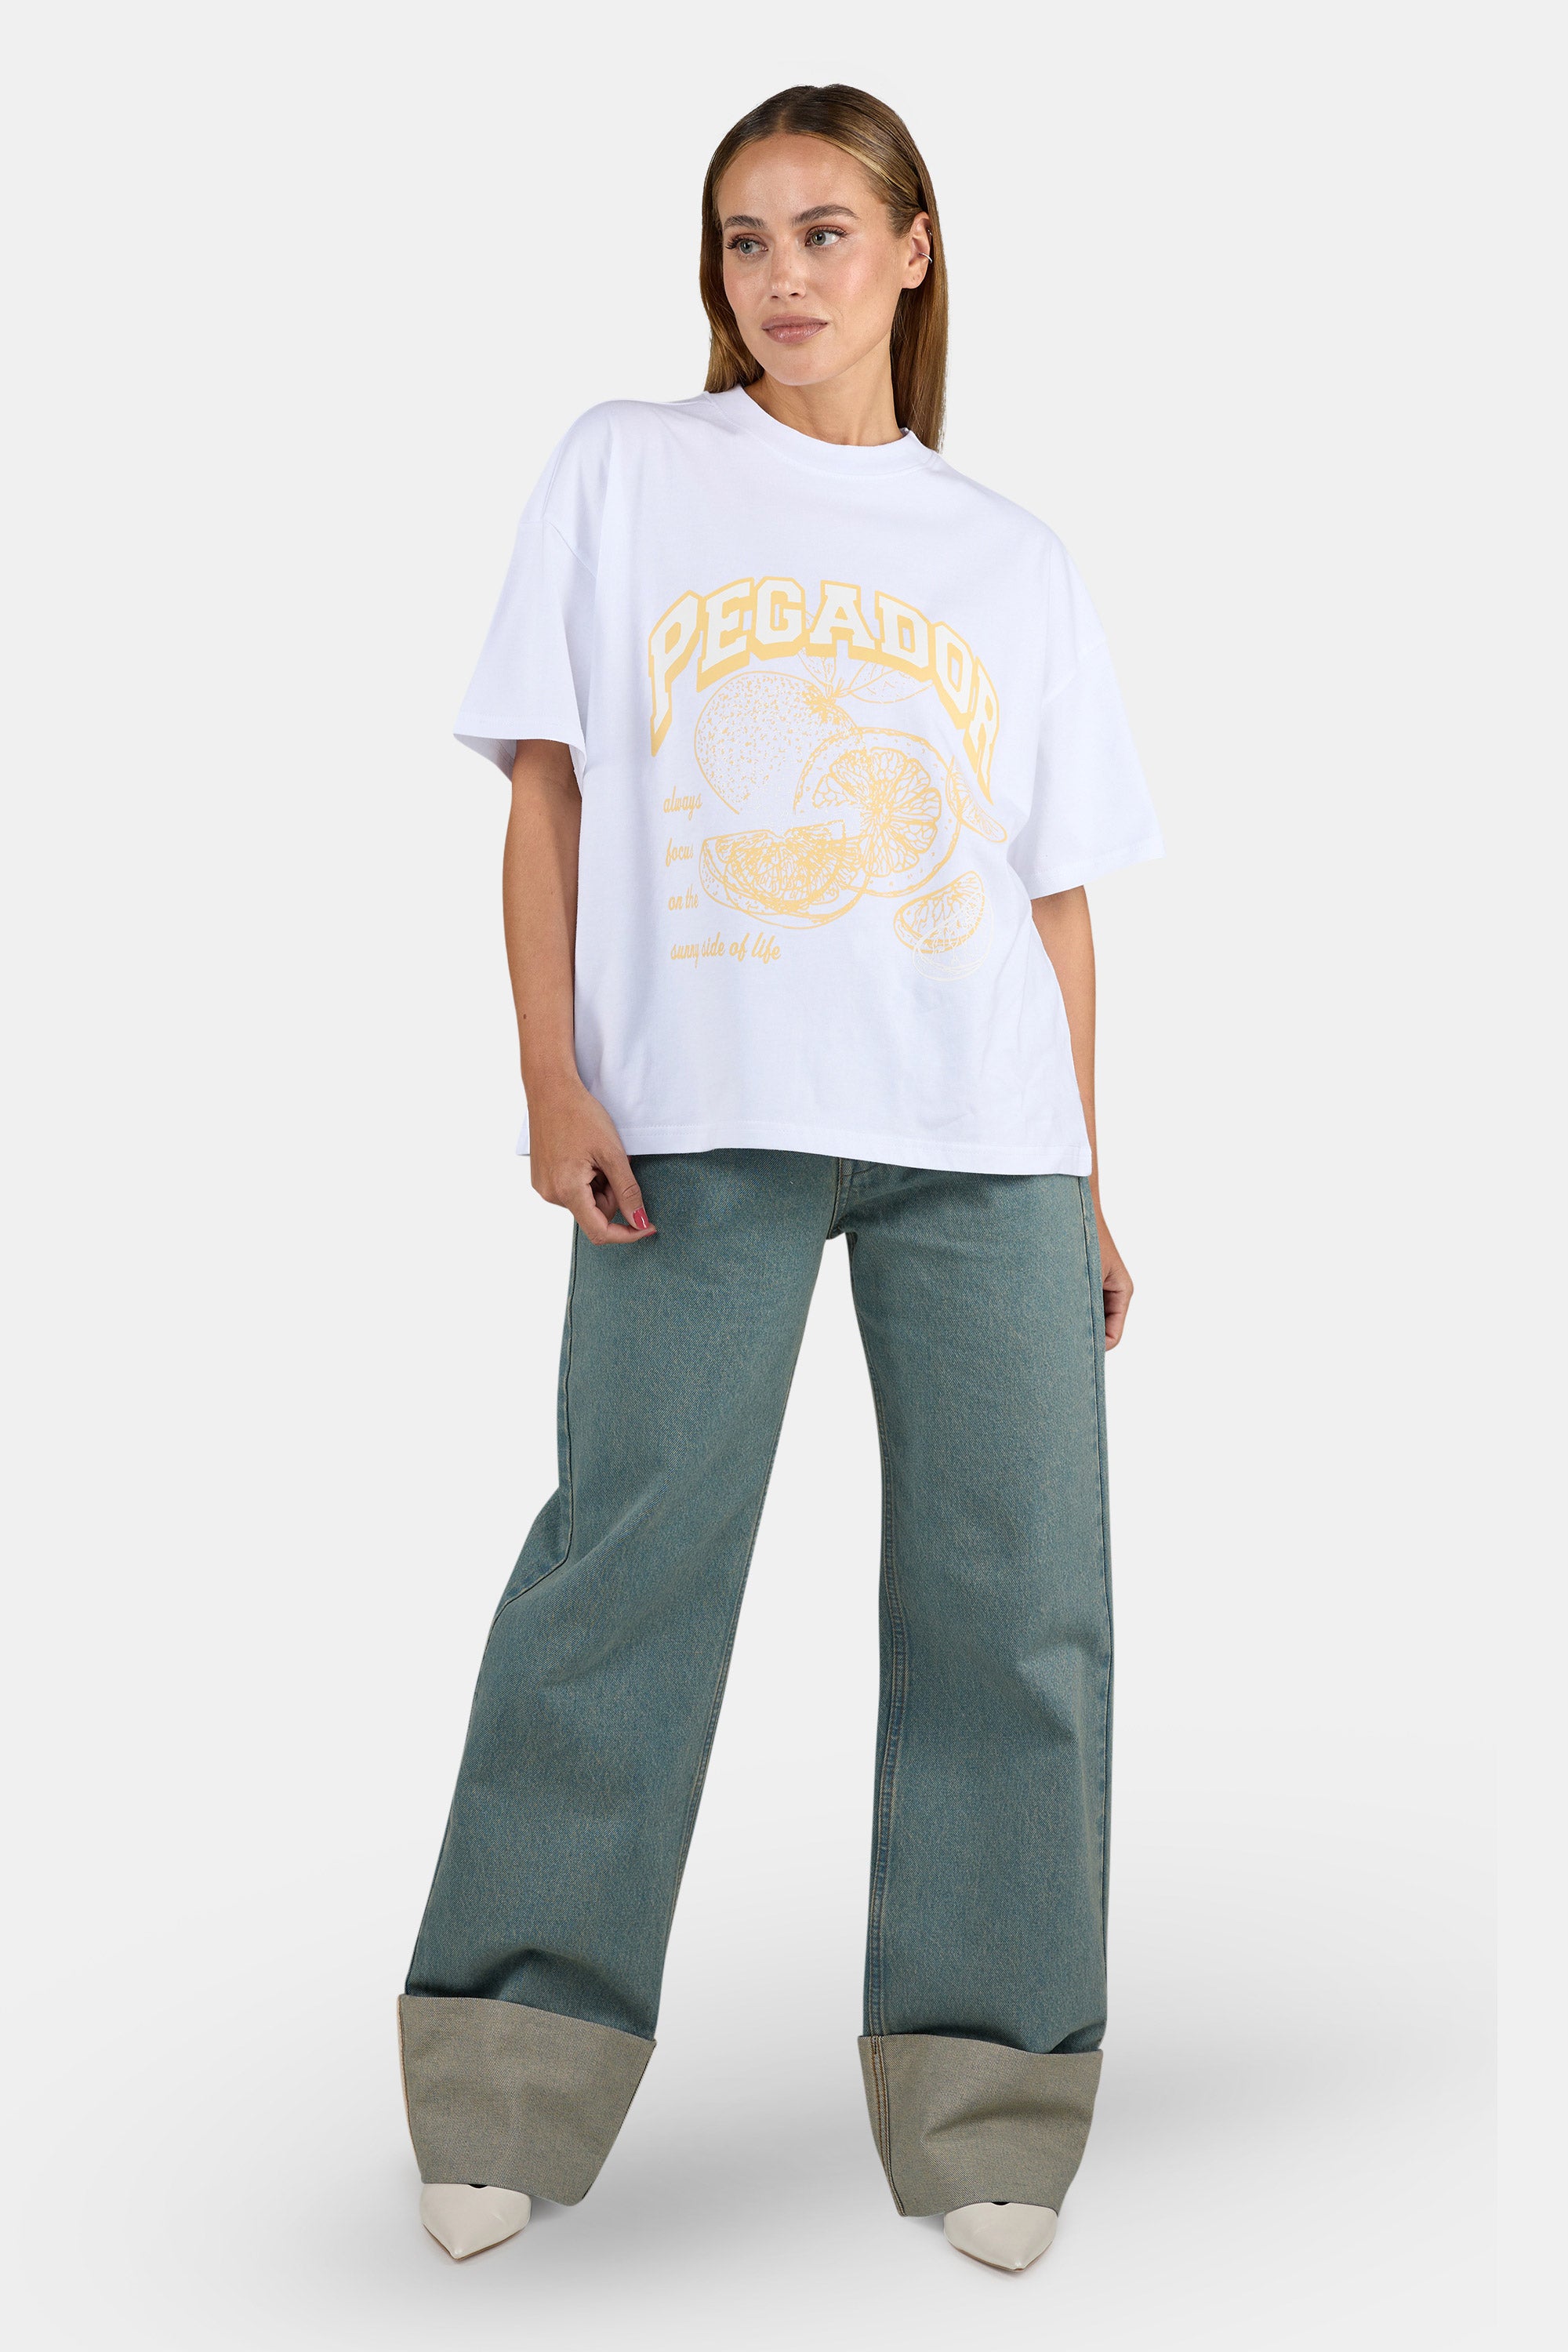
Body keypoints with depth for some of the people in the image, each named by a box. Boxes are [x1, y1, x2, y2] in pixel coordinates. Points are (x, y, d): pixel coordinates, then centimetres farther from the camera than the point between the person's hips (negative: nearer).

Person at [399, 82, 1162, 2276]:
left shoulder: (1015, 562, 16)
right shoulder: (625, 470, 11)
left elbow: (1058, 895, 14)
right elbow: (550, 789, 6)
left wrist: (1085, 1186, 9)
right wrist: (554, 1079, -5)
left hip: (985, 1134, 3)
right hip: (698, 1114, -2)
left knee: (1019, 1603, 0)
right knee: (625, 1572, -4)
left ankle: (983, 2106, 12)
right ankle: (508, 2090, 8)